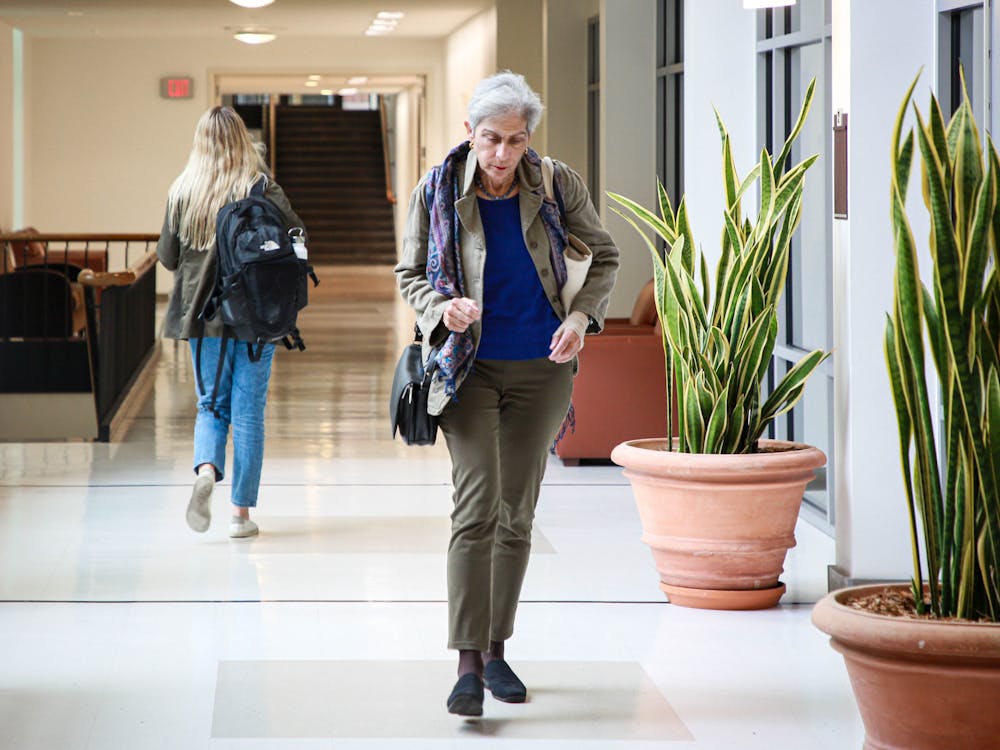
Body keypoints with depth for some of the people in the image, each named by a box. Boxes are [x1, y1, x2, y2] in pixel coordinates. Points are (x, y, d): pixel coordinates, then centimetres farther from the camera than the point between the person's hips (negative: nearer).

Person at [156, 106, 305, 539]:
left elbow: (167, 256, 4)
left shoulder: (182, 193, -1)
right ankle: (241, 513, 8)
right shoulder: (262, 188, -7)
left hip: (201, 314, 2)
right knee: (248, 410, 6)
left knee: (211, 405, 14)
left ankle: (206, 469, -16)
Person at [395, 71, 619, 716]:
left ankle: (497, 650, 23)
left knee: (517, 514, 9)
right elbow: (409, 273, 4)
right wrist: (440, 308, -17)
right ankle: (468, 664, -17)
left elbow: (605, 256, 8)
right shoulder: (437, 191, -8)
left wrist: (581, 316, -9)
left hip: (540, 368, 2)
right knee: (477, 506, -15)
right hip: (469, 366, -2)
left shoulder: (555, 185, -5)